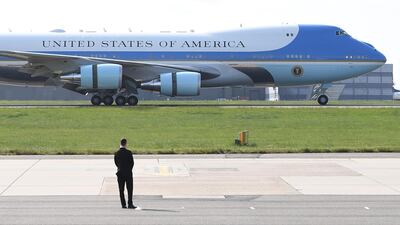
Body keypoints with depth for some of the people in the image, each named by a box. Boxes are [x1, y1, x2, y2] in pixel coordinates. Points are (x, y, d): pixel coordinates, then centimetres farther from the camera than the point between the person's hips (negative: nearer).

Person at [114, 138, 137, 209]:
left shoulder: (116, 153, -1)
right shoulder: (128, 152, -11)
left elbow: (116, 163, 7)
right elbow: (132, 162, -6)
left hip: (120, 173, 3)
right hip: (128, 173, -3)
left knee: (121, 190, 6)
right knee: (130, 189, 2)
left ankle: (123, 204, 4)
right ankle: (130, 204, -4)